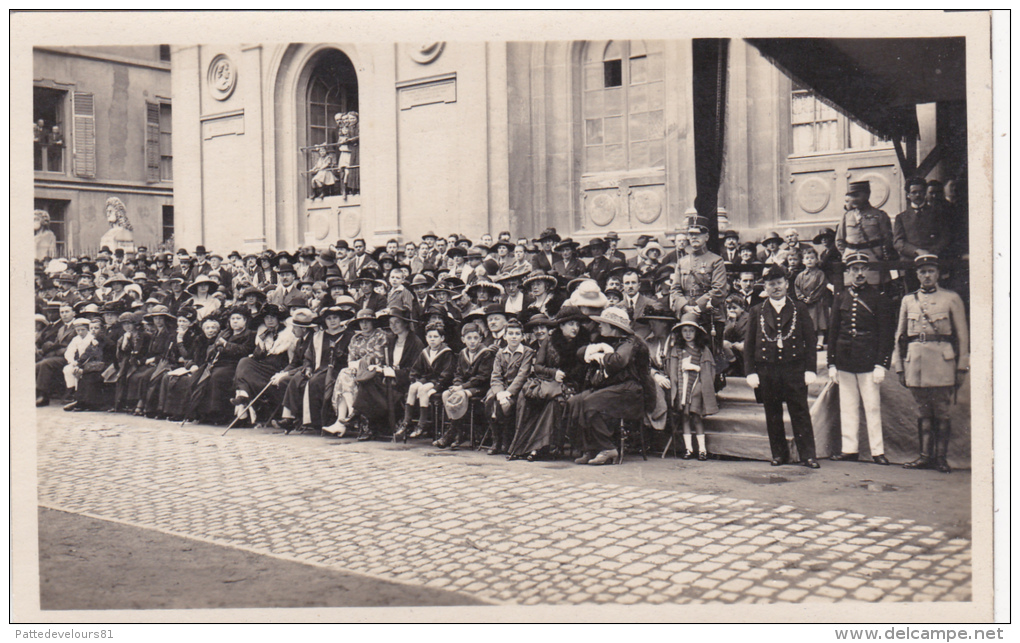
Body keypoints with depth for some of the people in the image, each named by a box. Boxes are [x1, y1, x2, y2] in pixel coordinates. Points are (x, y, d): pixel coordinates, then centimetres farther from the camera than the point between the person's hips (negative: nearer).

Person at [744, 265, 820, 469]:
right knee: (773, 416, 7)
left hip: (794, 370, -1)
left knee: (800, 414, -1)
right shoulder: (757, 311, 9)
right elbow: (749, 344, 7)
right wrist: (750, 372, -1)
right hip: (766, 371, 1)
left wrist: (810, 370, -3)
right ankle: (779, 454, 18)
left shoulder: (800, 309, 7)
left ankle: (808, 455, 5)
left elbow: (810, 340, 5)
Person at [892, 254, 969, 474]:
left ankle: (941, 457, 7)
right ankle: (925, 455, 11)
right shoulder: (908, 300, 13)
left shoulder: (951, 299, 6)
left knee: (942, 412, 0)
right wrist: (899, 367, 10)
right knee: (923, 412, 7)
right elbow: (900, 336, 15)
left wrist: (962, 367, -1)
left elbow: (962, 336, 4)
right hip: (915, 361, 3)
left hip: (942, 361, -3)